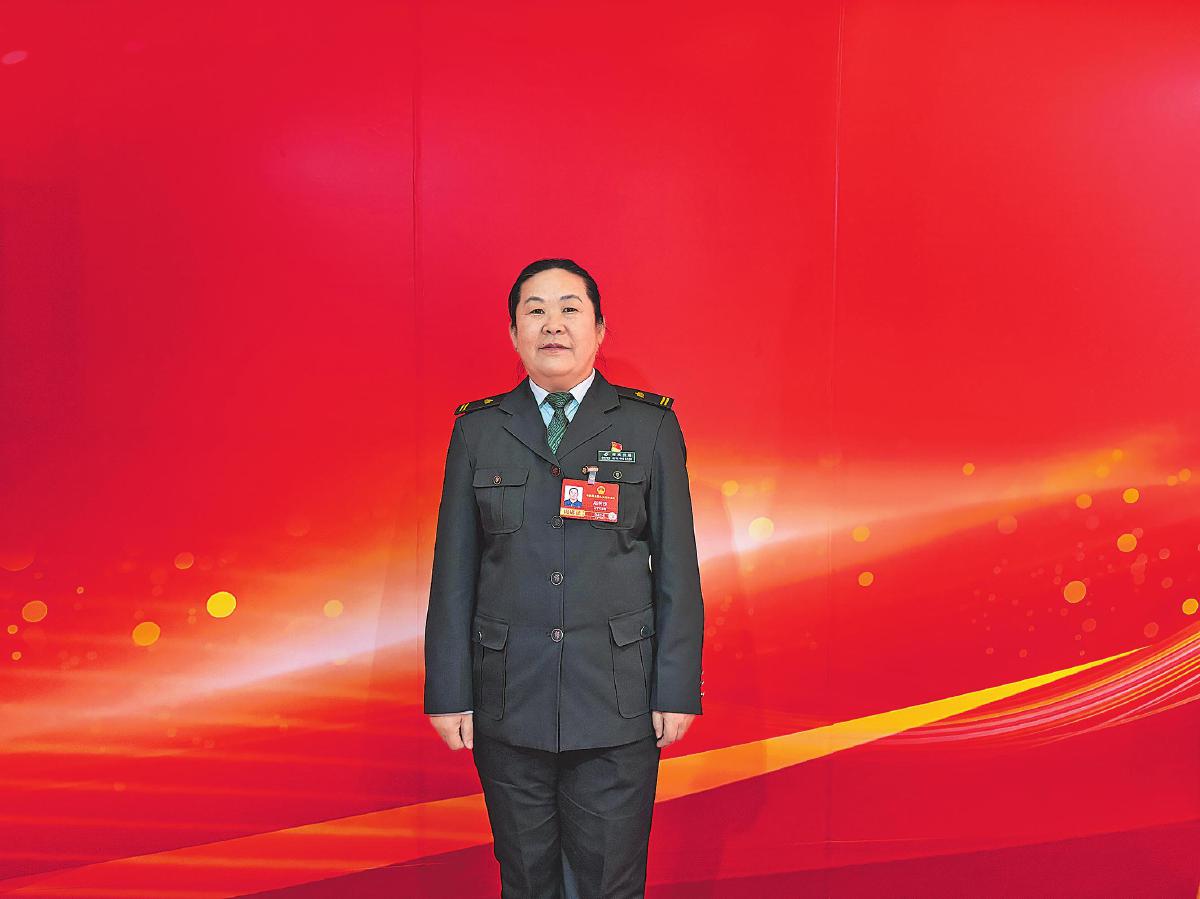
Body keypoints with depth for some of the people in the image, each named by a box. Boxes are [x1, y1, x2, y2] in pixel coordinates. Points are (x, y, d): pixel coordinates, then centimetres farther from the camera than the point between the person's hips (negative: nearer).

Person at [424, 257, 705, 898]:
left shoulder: (650, 425, 1)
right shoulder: (477, 431, 5)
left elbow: (676, 567, 1)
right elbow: (454, 574, 5)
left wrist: (677, 691, -2)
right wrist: (448, 694, 2)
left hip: (618, 705, -1)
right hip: (508, 705, 2)